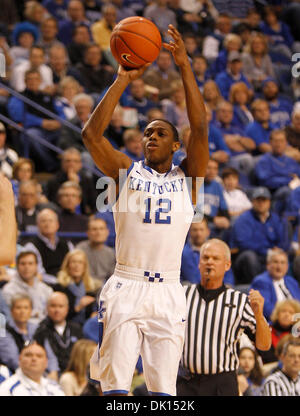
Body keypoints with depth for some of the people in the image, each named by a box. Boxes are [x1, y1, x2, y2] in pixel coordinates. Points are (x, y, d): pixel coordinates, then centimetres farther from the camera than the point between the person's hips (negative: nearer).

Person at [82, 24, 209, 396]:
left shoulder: (187, 176, 11)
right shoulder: (127, 171, 10)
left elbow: (200, 130, -4)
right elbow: (91, 135, -4)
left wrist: (185, 68, -9)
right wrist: (123, 80, -6)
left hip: (168, 293, 1)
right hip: (125, 288, -1)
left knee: (163, 388, -3)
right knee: (116, 386, -9)